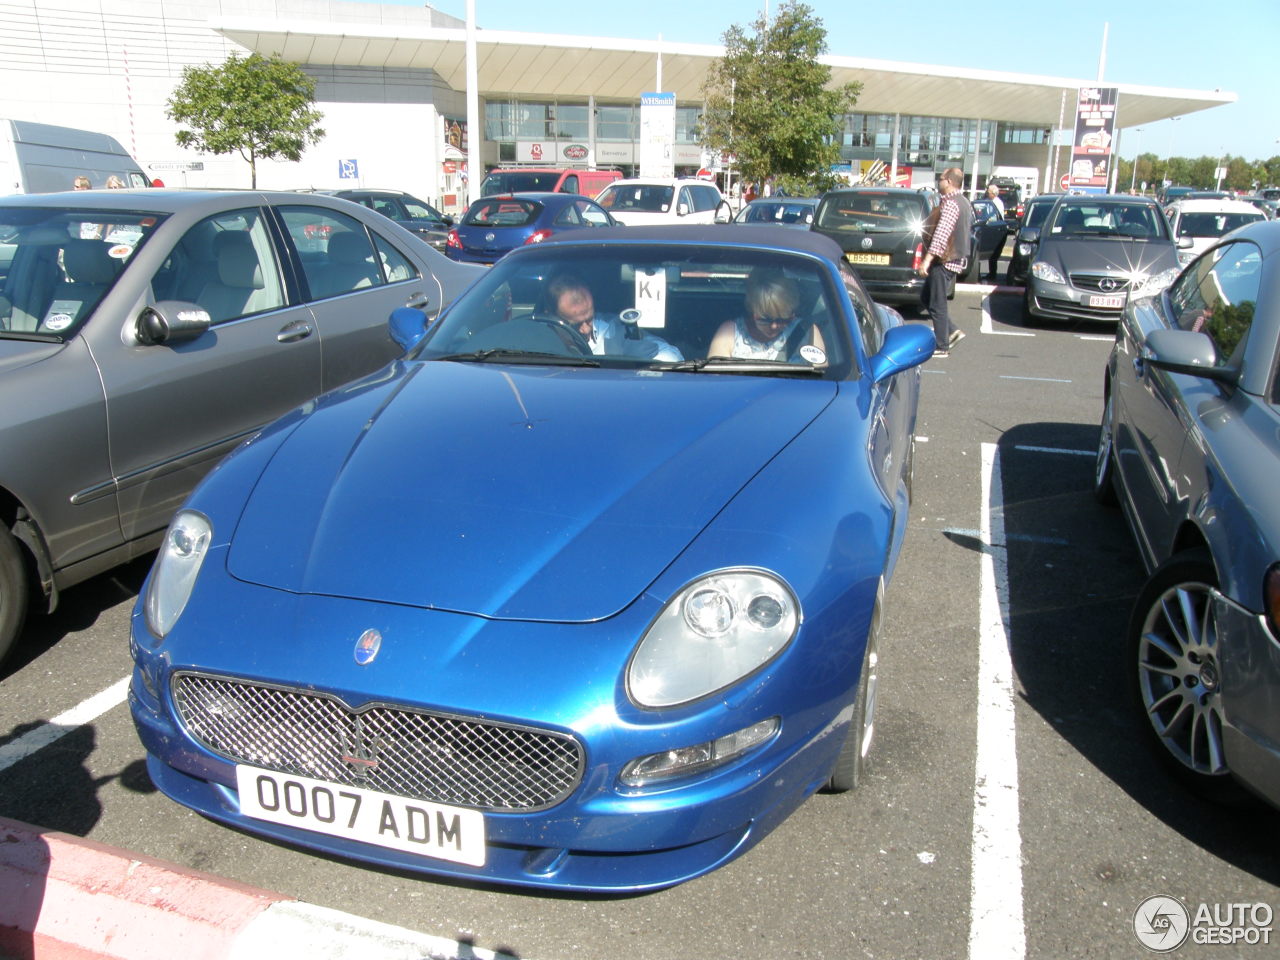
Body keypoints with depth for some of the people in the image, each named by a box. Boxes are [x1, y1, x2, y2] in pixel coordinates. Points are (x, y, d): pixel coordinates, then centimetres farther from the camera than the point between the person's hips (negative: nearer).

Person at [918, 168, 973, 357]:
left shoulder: (950, 203, -16)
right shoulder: (963, 202, 17)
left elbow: (942, 234, -27)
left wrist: (927, 259, -30)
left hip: (944, 261, -10)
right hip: (955, 259, 10)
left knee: (936, 305, -4)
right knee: (926, 299, 16)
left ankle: (941, 347, 2)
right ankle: (952, 332, 14)